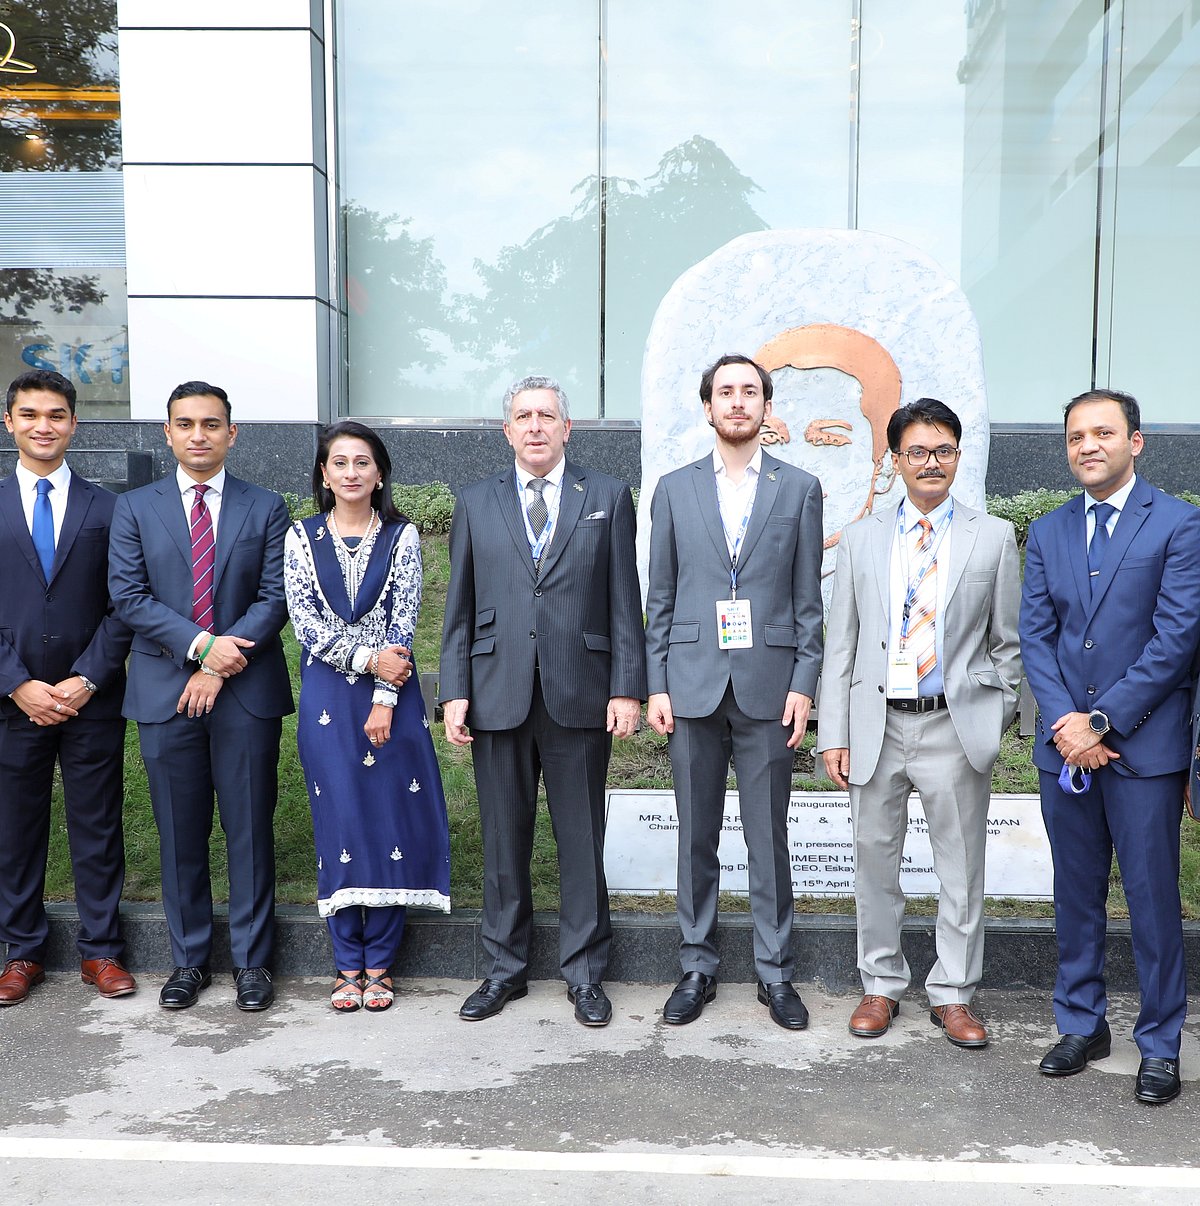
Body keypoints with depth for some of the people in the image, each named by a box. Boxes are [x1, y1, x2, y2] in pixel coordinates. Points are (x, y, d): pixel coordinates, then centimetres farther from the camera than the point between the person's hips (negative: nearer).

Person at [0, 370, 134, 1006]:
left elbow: (122, 607, 0)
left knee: (98, 827, 7)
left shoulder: (105, 509, 3)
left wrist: (86, 680, -10)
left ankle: (100, 948, 21)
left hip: (92, 699, 0)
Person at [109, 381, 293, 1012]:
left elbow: (275, 599, -2)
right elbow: (128, 596, -2)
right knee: (180, 834, 9)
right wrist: (201, 645, -14)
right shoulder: (134, 508, 7)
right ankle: (189, 959, 23)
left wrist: (221, 668, -12)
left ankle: (251, 961, 17)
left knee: (250, 830, 5)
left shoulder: (266, 508, 5)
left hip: (247, 692, -1)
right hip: (164, 692, 1)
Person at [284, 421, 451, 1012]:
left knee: (390, 820, 2)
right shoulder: (302, 537, 4)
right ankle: (348, 964, 16)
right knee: (339, 824, 4)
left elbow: (404, 623, -5)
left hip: (391, 695, 0)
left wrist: (385, 701, -12)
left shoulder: (402, 536, 1)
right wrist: (369, 659, -15)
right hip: (327, 697, 1)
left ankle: (378, 964, 15)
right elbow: (305, 621, -4)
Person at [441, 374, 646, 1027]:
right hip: (497, 696, 2)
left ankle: (584, 973, 20)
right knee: (503, 839, 9)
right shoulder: (476, 503, 10)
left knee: (582, 840, 6)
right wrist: (454, 692, 1)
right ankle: (505, 968, 24)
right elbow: (460, 607, 9)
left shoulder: (608, 497, 6)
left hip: (579, 696, -1)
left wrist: (627, 688, -4)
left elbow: (624, 601, 3)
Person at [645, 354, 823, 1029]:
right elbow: (661, 598, 8)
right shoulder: (675, 490, 8)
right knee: (697, 839, 8)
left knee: (769, 840, 4)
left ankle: (776, 974, 18)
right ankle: (699, 968, 21)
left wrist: (803, 684, -4)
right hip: (694, 686, 1)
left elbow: (808, 599, 4)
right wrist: (657, 685, 1)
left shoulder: (800, 489, 6)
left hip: (769, 687, -1)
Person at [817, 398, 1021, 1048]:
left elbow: (1008, 642, 7)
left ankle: (952, 995, 23)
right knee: (875, 862, 10)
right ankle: (881, 984, 27)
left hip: (955, 726, -1)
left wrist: (993, 723, 2)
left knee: (961, 869, 7)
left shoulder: (994, 537, 3)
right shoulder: (861, 538, 7)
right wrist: (833, 734, 0)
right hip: (877, 723, 1)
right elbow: (840, 643, 5)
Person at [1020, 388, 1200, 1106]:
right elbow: (1036, 637, 6)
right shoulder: (1048, 534, 11)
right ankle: (1082, 1025, 27)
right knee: (1076, 892, 13)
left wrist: (1102, 721, -13)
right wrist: (1064, 721, -8)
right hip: (1065, 747, 4)